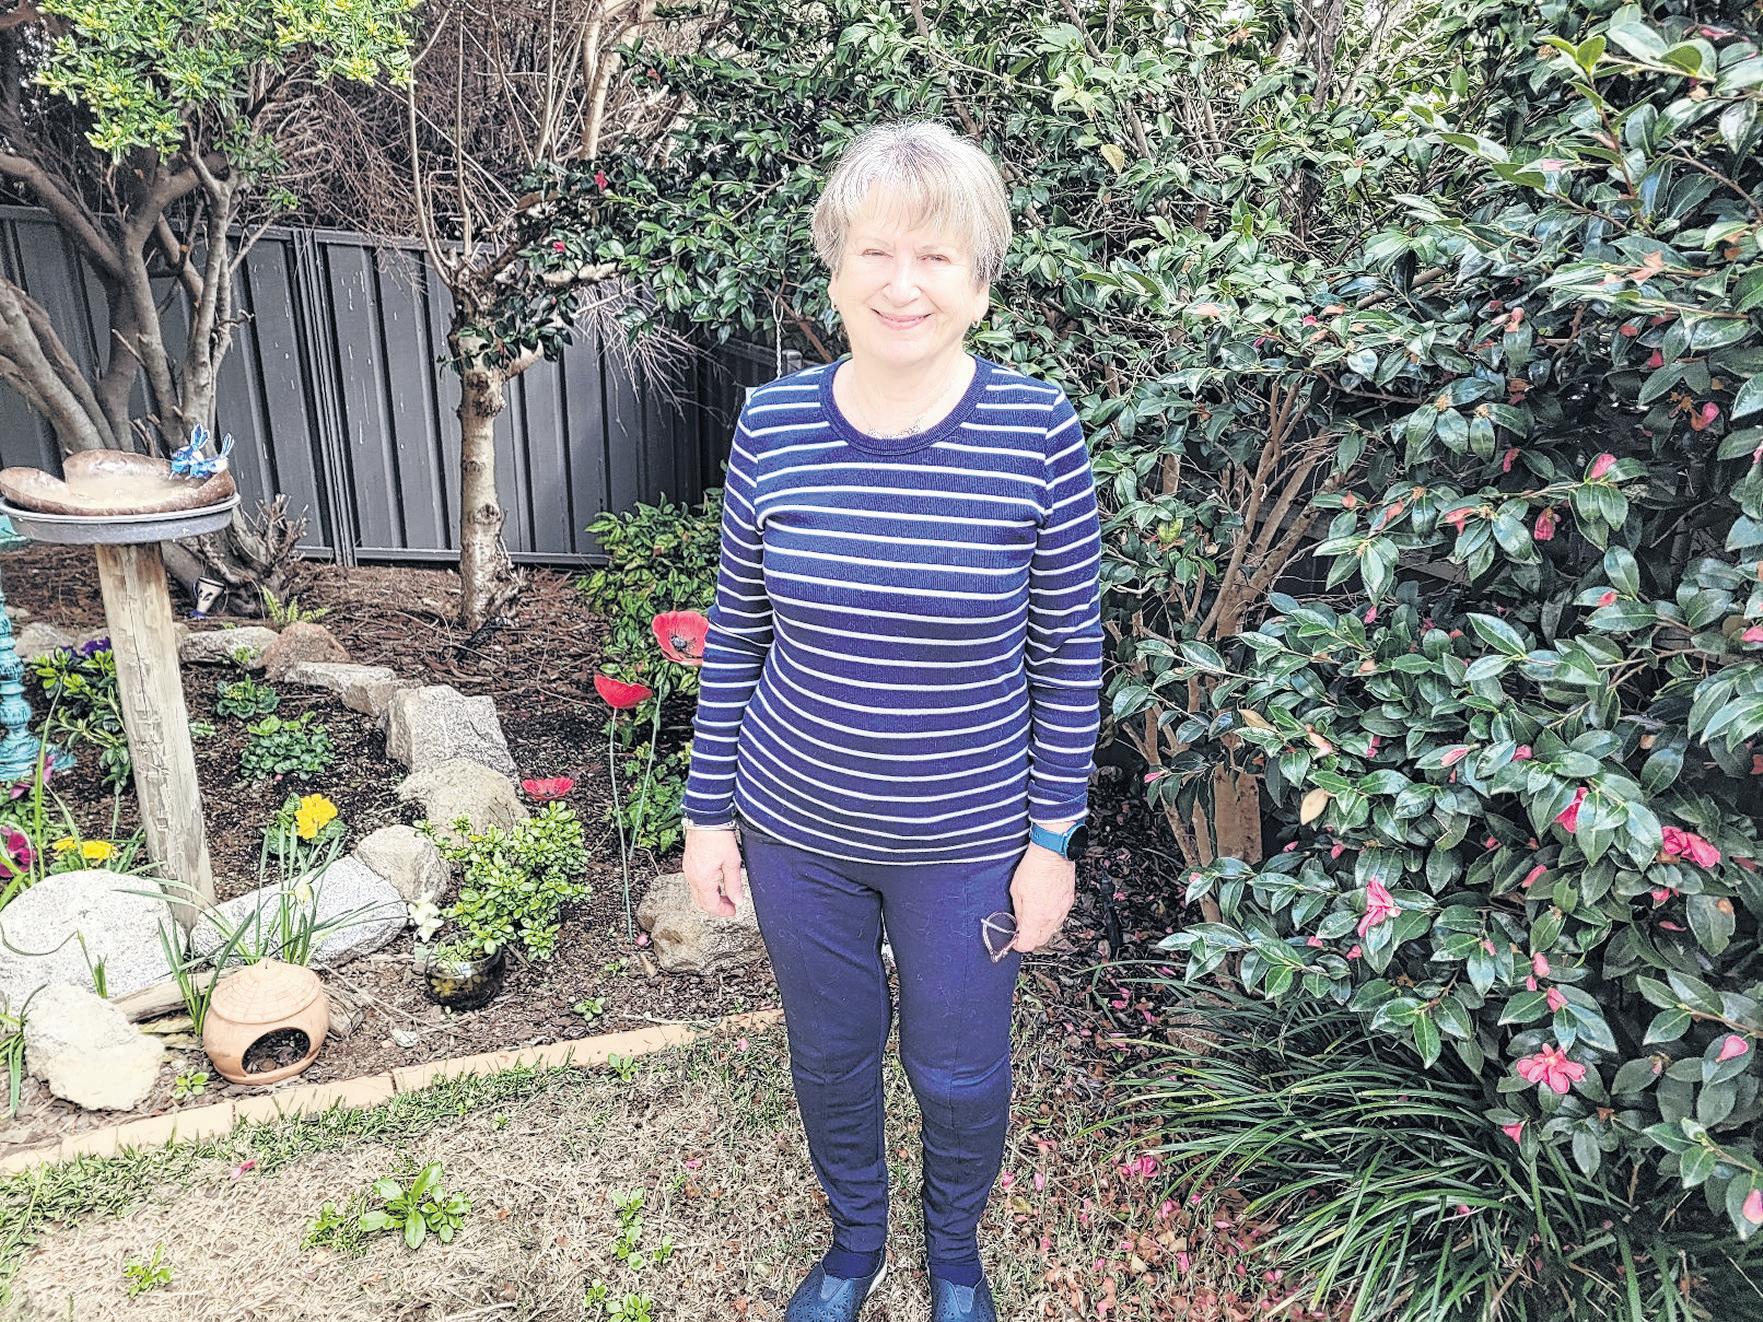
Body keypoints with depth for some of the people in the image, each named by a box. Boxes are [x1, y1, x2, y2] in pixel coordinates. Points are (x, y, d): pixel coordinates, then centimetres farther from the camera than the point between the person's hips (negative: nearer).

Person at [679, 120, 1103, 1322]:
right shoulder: (772, 427, -9)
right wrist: (711, 812, 3)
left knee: (959, 1071, 19)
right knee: (830, 1054, 22)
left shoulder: (1037, 431, -15)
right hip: (797, 828, 2)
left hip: (966, 841, -1)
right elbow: (737, 637, 0)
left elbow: (1068, 657, -7)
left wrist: (1054, 841, -5)